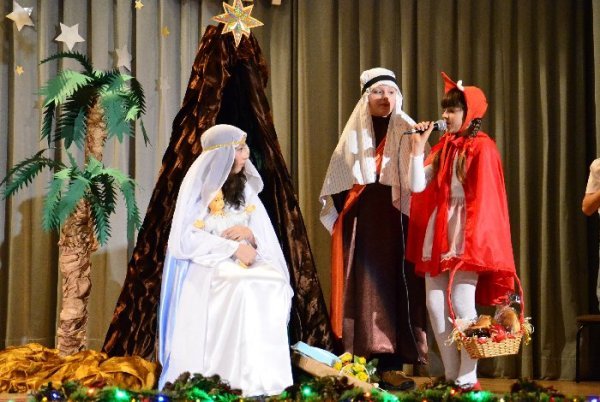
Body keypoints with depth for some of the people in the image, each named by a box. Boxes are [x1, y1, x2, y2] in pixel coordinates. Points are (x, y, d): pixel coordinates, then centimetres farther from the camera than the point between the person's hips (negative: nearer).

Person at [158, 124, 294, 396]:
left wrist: (250, 236, -14)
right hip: (204, 268, -5)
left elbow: (266, 241, 9)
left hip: (241, 263, 5)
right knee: (242, 287, -35)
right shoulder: (198, 186, -5)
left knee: (274, 283, -26)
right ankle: (239, 382, -32)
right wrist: (233, 247, -21)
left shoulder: (246, 188, 12)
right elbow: (187, 239, -15)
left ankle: (266, 380, -25)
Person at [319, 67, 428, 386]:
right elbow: (336, 184, 12)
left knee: (396, 285, -4)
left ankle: (393, 362, -2)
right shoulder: (354, 134, 10)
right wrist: (344, 214, 3)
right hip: (361, 223, 1)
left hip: (397, 221, -1)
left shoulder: (409, 132, 7)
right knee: (363, 285, -3)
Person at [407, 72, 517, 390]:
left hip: (464, 237, -7)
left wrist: (470, 243, -17)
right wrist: (418, 149, -2)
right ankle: (451, 375, 13)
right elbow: (417, 186, 4)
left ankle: (468, 378, 1)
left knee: (461, 306, -8)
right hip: (437, 233, 7)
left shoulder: (481, 147, -6)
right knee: (435, 305, 3)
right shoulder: (443, 146, 14)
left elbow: (482, 200, -12)